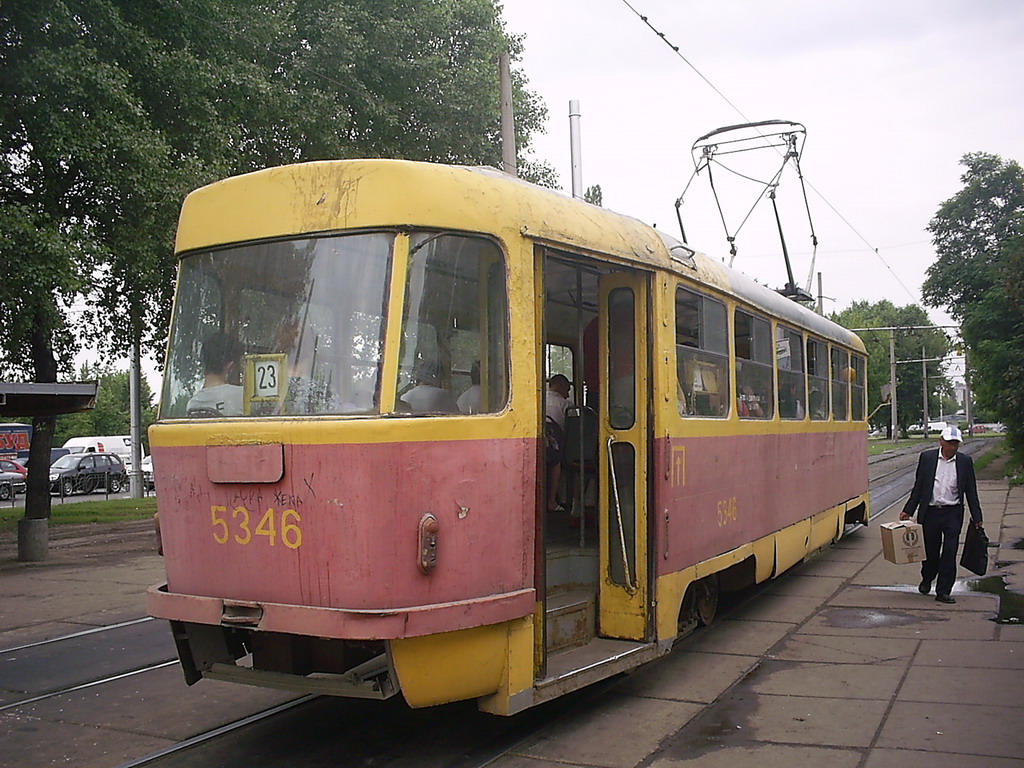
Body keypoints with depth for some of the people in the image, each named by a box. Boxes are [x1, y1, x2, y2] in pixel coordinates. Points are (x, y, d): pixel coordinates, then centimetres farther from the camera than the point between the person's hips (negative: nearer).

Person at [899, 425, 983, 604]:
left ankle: (943, 591, 6)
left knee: (949, 553, -3)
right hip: (930, 512, 0)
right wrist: (908, 510, 3)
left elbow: (971, 491, 6)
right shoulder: (927, 457, 1)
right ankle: (927, 579, 38)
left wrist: (976, 518, 4)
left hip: (953, 514, 0)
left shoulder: (965, 461, 2)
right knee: (930, 550, 11)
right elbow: (918, 487, 5)